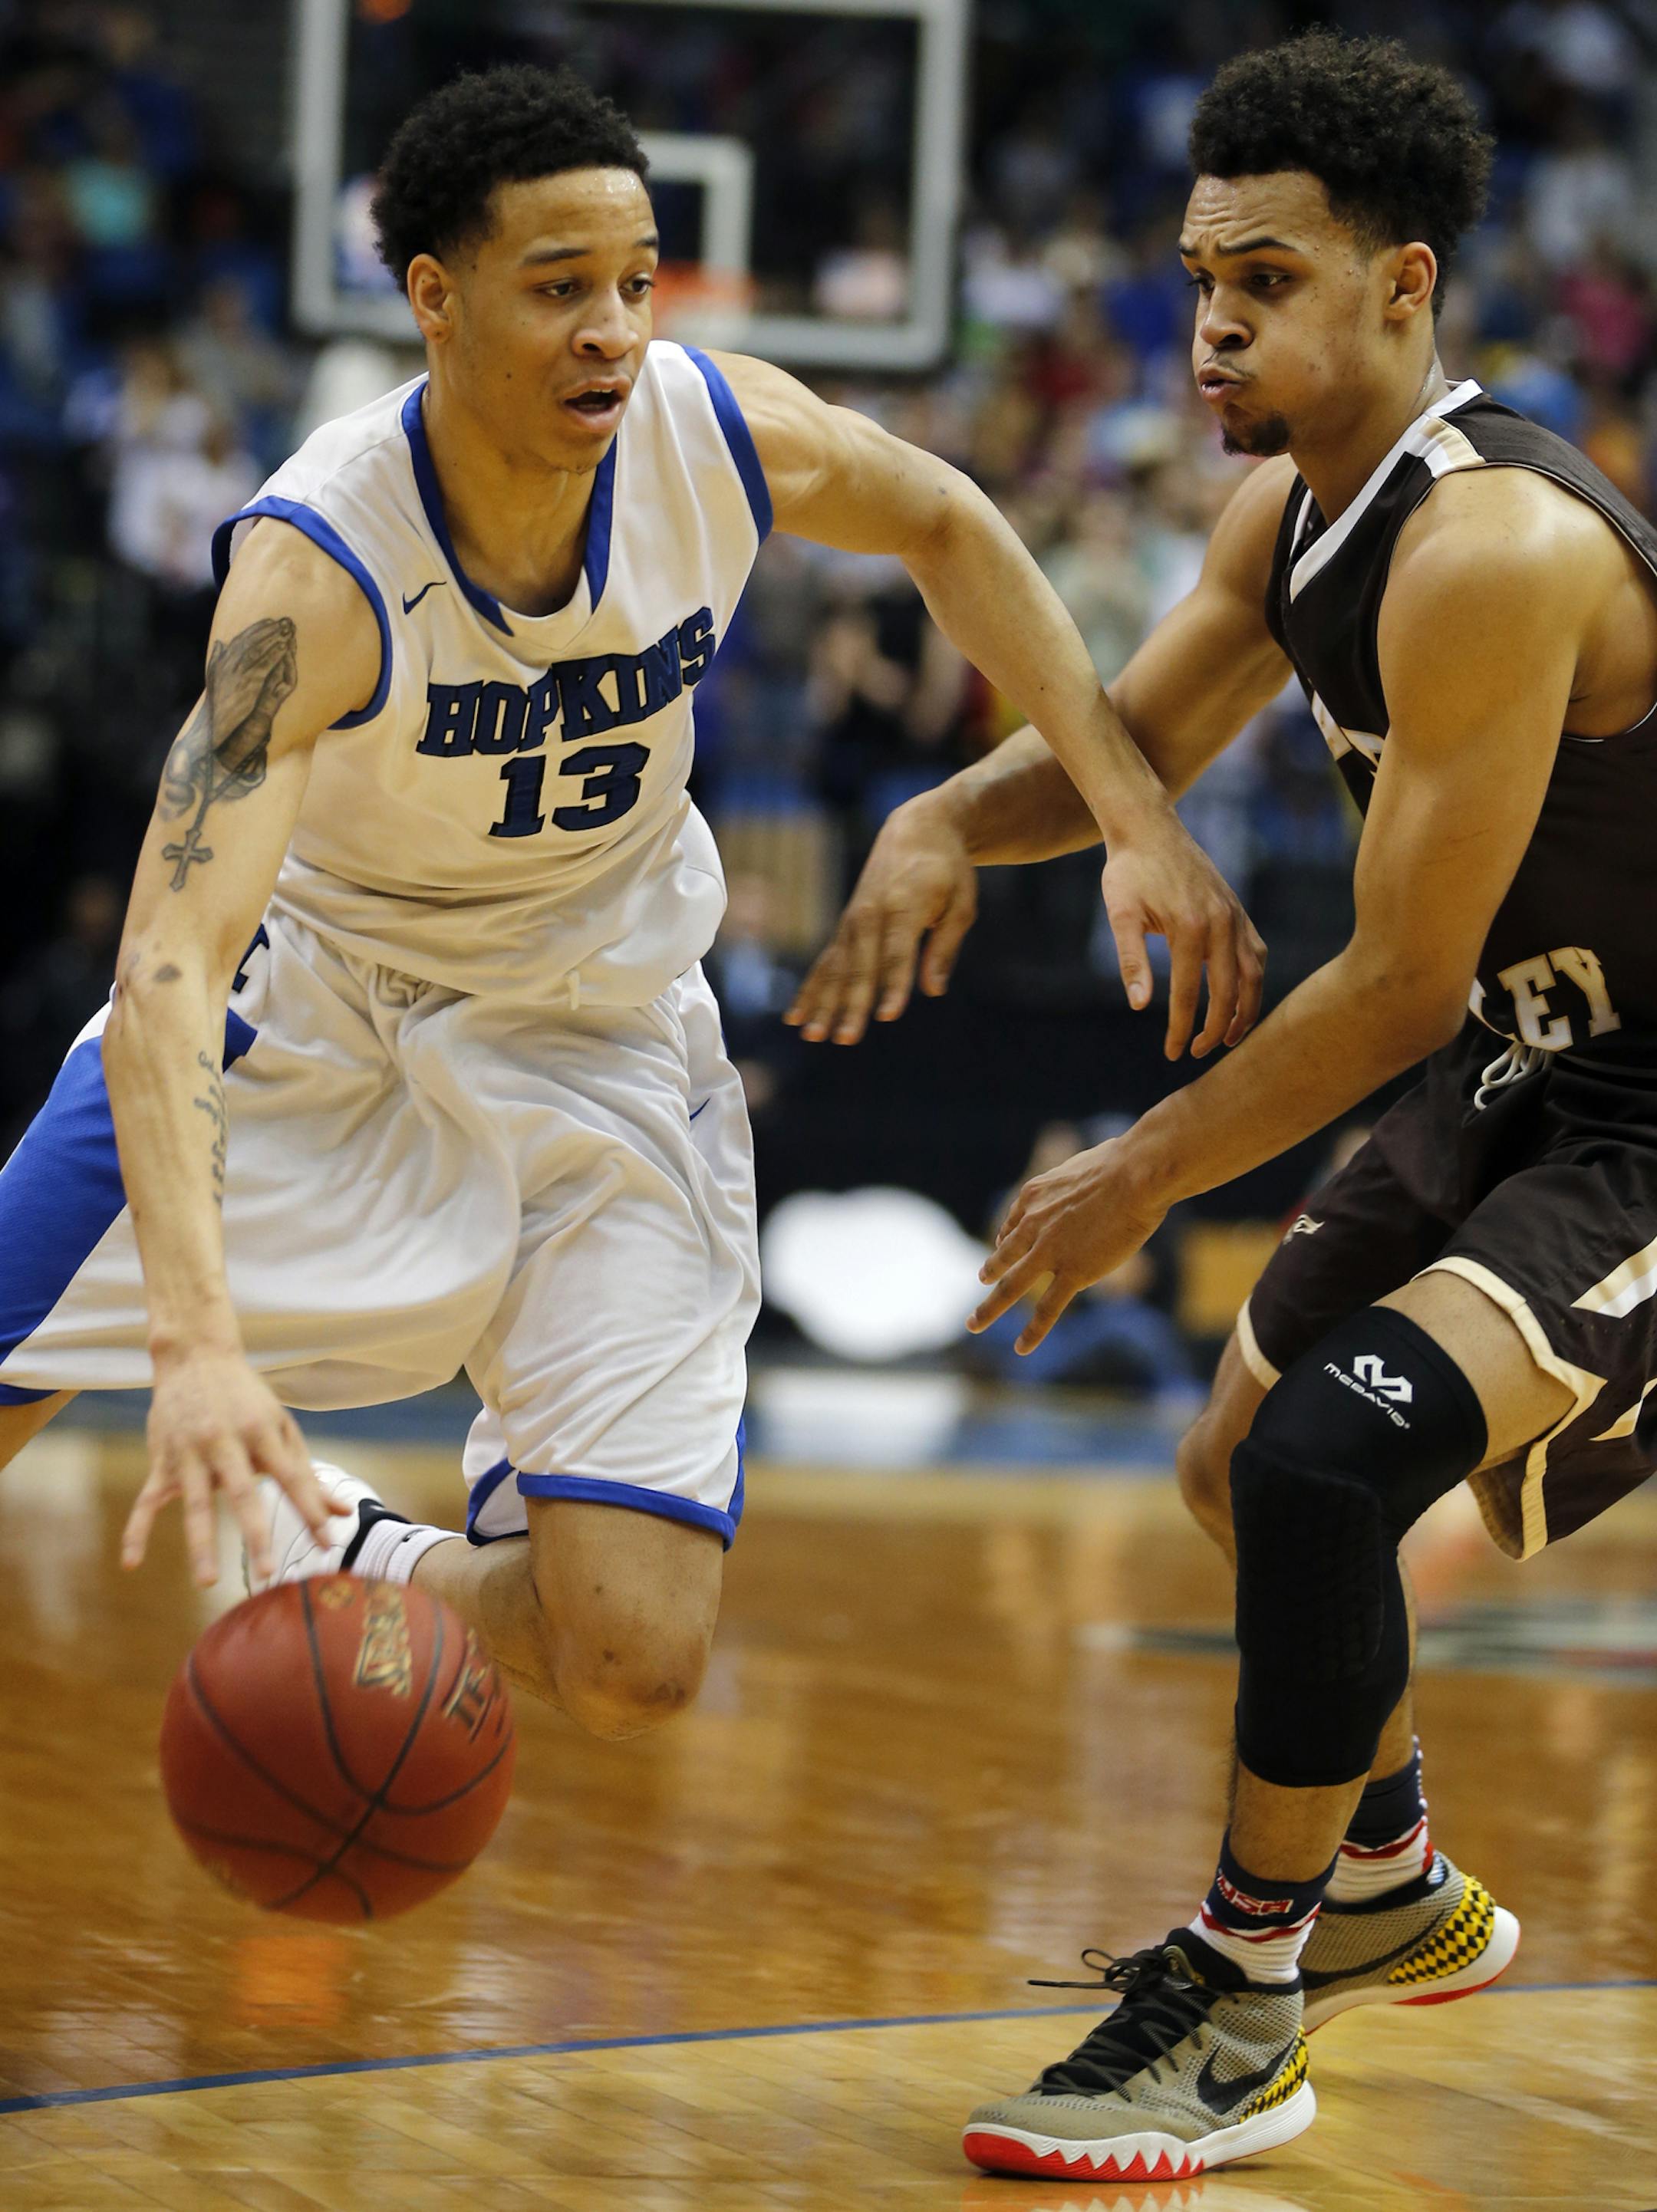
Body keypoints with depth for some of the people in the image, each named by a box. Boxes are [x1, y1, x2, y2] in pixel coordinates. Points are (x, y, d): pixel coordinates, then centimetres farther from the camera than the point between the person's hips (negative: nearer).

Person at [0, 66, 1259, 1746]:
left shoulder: (725, 434, -20)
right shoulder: (315, 567, -32)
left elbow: (945, 527, 5)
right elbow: (170, 967, -41)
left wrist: (1137, 816, -2)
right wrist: (196, 1339, -56)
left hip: (592, 1038, 2)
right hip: (305, 993, -2)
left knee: (636, 1668, -11)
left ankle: (355, 1568, 19)